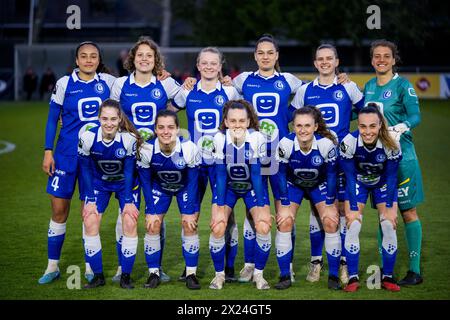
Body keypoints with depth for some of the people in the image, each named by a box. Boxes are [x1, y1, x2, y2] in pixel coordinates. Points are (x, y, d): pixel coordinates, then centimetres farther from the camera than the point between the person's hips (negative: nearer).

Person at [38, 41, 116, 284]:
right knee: (59, 209, 0)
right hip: (67, 153, 0)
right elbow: (52, 119, 4)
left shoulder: (108, 82, 3)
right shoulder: (64, 84, 0)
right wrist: (48, 151, -1)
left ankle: (90, 267, 16)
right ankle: (52, 266, 10)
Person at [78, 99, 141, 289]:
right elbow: (86, 170, -12)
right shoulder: (88, 137, -25)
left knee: (130, 222, -14)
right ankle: (98, 275, 2)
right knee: (90, 222, -11)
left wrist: (128, 201, -15)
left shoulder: (129, 138, -28)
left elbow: (129, 171, -16)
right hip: (99, 182, 1)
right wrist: (90, 200, -11)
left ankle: (125, 276, -1)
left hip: (125, 183, -1)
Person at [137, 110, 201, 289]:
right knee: (152, 226, -8)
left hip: (185, 186, -1)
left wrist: (190, 212, -18)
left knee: (190, 225, -11)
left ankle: (191, 273, 2)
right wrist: (151, 211, -14)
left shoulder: (189, 148, -33)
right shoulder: (146, 150, -30)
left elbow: (193, 181, -19)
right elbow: (145, 182, -15)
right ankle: (154, 273, 6)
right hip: (159, 186, 1)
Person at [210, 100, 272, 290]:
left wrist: (261, 206, -17)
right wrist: (219, 206, -17)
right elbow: (220, 174, -16)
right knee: (217, 227, -18)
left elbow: (256, 173, -18)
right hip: (227, 186, 0)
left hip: (252, 186, 0)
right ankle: (219, 274, 4)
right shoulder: (220, 138, -22)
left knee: (263, 226, -19)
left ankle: (258, 274, 2)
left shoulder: (256, 138, -24)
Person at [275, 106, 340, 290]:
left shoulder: (326, 144, -29)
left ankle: (333, 276, 0)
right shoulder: (285, 144, -28)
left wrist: (329, 206, -14)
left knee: (331, 222, -14)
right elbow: (281, 175, -16)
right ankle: (285, 276, -4)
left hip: (319, 185, 0)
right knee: (284, 222, -15)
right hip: (293, 184, 0)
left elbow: (331, 175, -16)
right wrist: (285, 206, -15)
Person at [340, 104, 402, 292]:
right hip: (358, 183, 0)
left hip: (383, 183, 0)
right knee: (352, 226, -13)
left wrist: (389, 208, -13)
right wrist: (352, 208, -17)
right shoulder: (349, 142, -31)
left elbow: (391, 177, -17)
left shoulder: (391, 144, -30)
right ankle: (353, 278, -3)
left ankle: (387, 277, 6)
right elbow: (350, 176, -19)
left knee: (389, 226, -9)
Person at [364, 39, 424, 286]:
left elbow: (415, 116, -14)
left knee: (408, 211, -1)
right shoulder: (369, 86, 11)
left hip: (401, 156, -5)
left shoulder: (402, 85, -7)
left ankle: (415, 270, 4)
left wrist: (398, 128, -32)